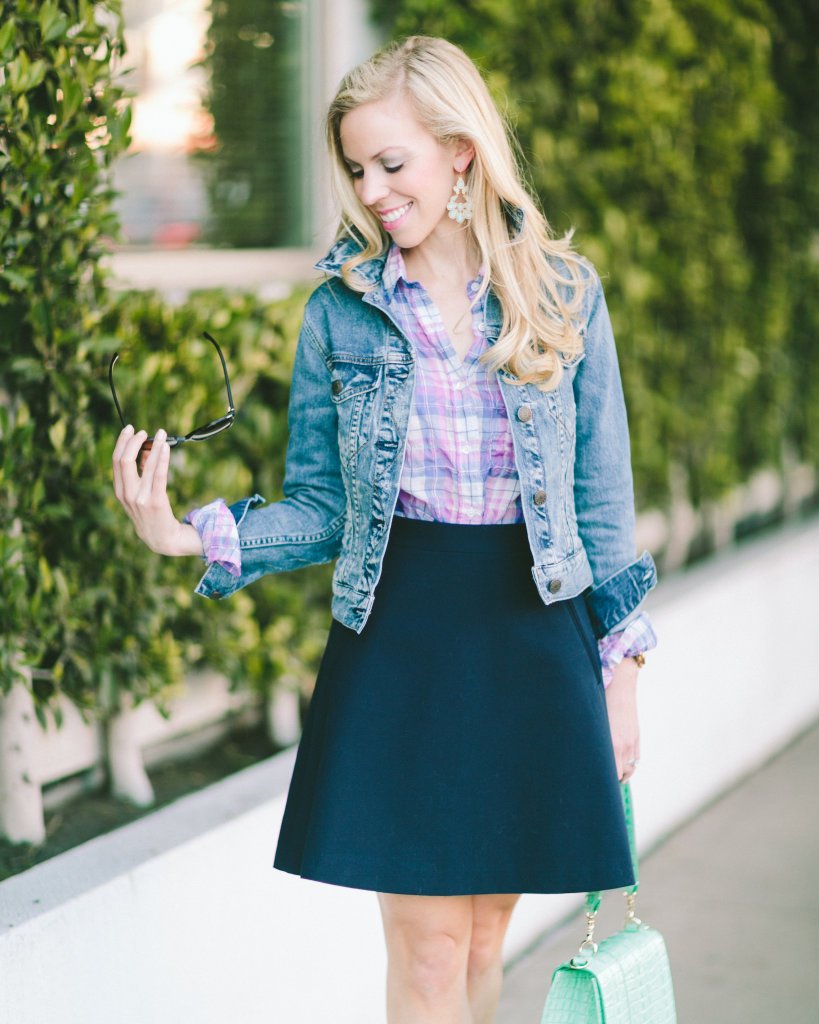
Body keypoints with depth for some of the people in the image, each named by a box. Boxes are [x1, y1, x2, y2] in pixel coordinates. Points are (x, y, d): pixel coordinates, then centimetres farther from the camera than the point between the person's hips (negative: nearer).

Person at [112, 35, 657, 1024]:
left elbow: (601, 497, 5)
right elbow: (319, 507, 3)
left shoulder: (563, 293, 1)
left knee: (484, 930, 11)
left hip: (534, 640, 1)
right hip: (394, 644, -1)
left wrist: (618, 669, 4)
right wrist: (195, 536, -14)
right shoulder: (342, 308, 1)